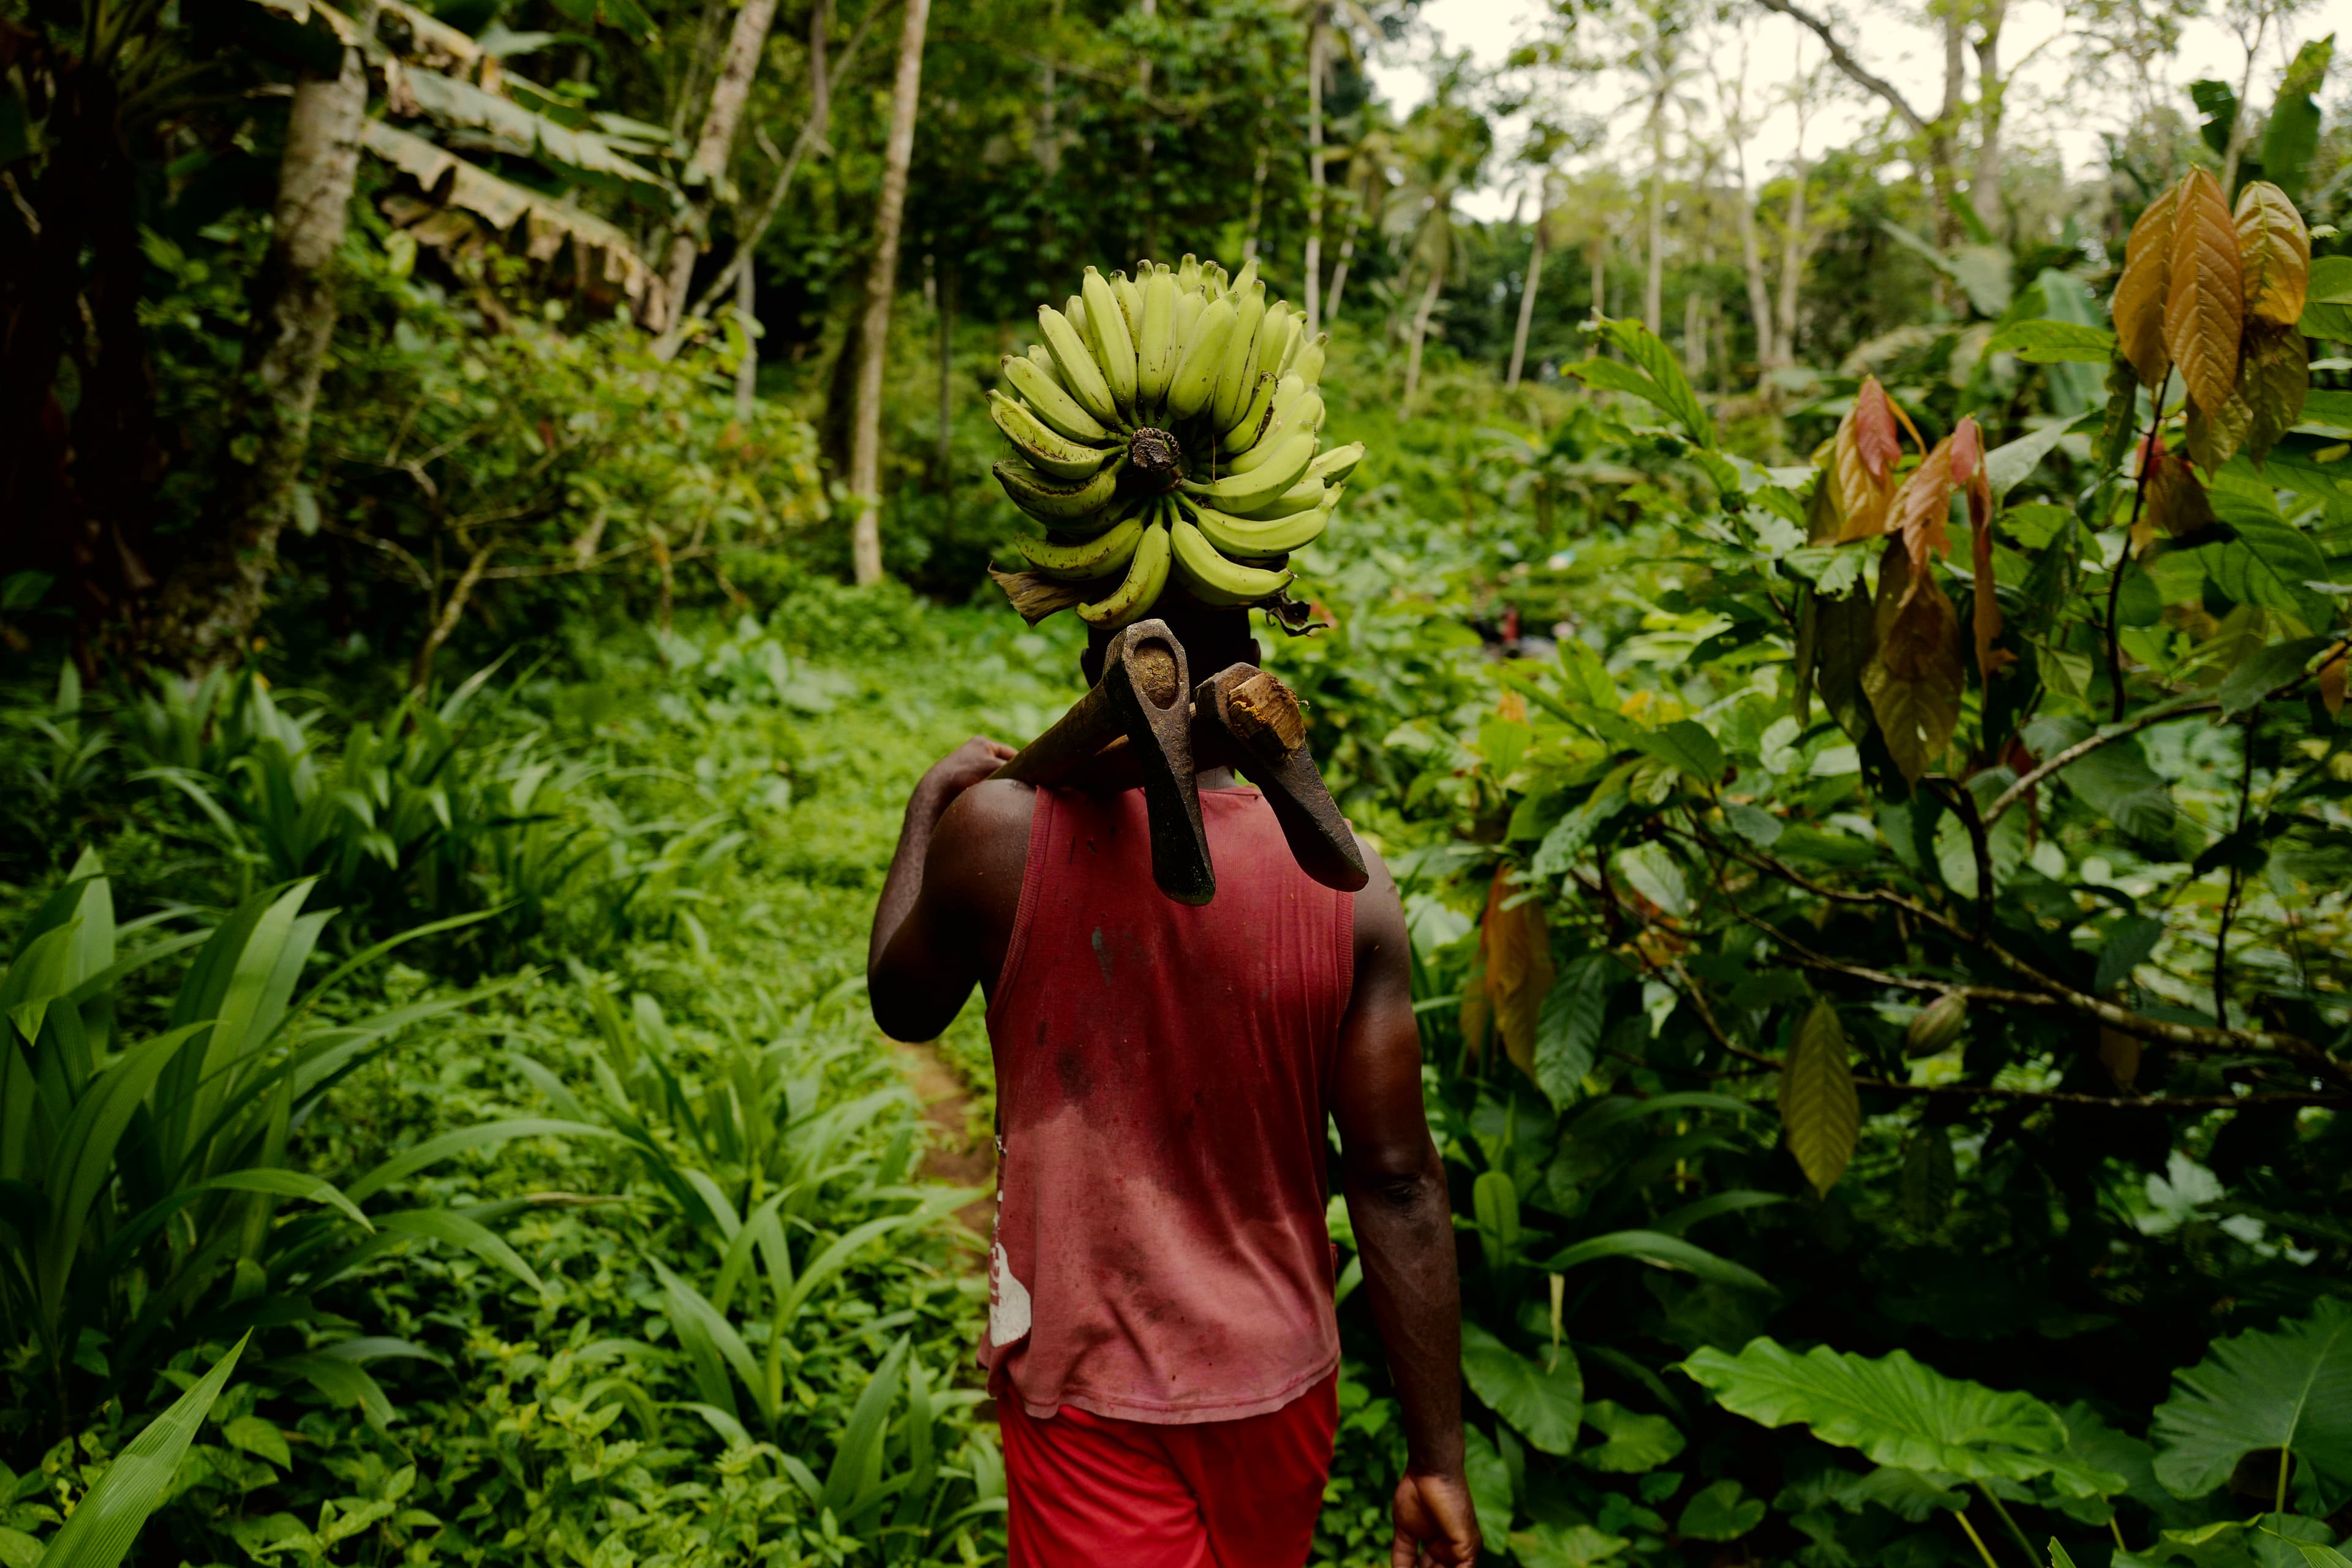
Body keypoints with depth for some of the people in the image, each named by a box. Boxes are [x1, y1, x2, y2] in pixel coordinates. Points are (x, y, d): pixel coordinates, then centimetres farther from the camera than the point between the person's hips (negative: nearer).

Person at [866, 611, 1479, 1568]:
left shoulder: (1000, 833, -17)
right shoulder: (1348, 883, -13)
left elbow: (902, 1007, 4)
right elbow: (1396, 1179, -10)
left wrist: (927, 807, 19)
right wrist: (1437, 1456, 0)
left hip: (1082, 1388, -2)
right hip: (1279, 1384, 3)